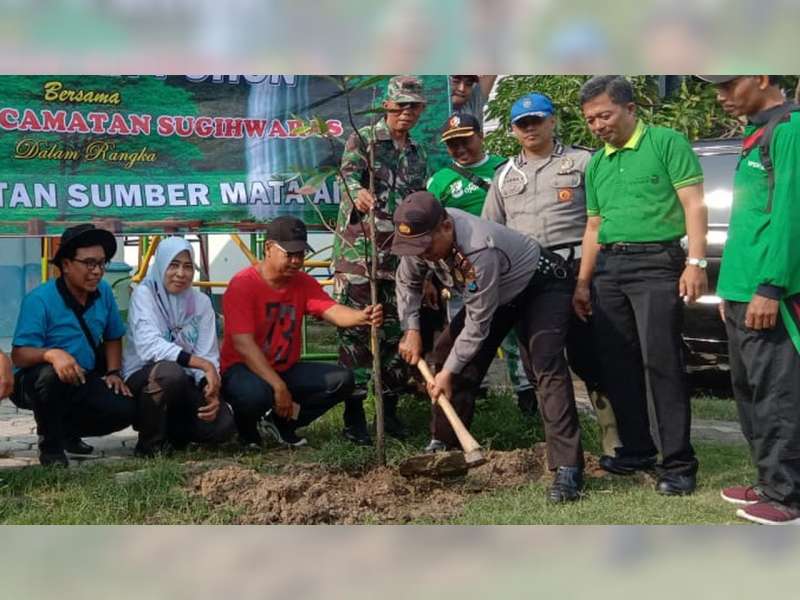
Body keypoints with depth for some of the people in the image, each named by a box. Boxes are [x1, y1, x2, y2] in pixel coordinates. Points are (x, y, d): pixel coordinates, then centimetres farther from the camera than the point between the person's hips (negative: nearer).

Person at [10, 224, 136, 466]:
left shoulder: (103, 292, -2)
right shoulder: (40, 299, -21)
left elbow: (113, 338, 12)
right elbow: (19, 355, -28)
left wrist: (113, 373, -3)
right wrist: (52, 354, -47)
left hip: (82, 383, 5)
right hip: (35, 383, -5)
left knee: (125, 409, -16)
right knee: (51, 373, -39)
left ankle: (67, 430, 16)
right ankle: (50, 445, -12)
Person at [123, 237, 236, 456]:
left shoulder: (201, 302, 3)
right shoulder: (145, 294, -10)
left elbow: (208, 354, -4)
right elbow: (149, 346, -26)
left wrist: (211, 390, -25)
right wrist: (203, 365, -31)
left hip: (184, 385, 4)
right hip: (143, 378, -4)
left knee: (223, 425, -21)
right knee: (170, 371, -38)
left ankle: (170, 431, 11)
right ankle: (150, 442, -13)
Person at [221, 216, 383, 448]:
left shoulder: (303, 283, 1)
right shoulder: (242, 285, -17)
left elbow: (333, 311, -16)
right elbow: (243, 344, -24)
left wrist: (362, 317, -41)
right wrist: (278, 386, -32)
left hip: (286, 370, 6)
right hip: (244, 370, -6)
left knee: (342, 379, -11)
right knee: (257, 393, -39)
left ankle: (281, 422, -1)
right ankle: (247, 428, -3)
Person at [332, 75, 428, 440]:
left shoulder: (419, 155, 17)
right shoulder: (362, 140, 1)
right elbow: (349, 174, -17)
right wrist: (358, 193, -41)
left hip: (399, 254, 5)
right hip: (358, 249, -5)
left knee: (396, 330, 7)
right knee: (355, 329, -6)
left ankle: (390, 409, 17)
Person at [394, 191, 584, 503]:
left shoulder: (479, 249, -41)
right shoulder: (424, 236, -18)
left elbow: (478, 322, -32)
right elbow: (407, 281, 3)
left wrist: (449, 372, -25)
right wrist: (411, 330, -8)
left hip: (542, 285, -8)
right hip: (499, 291, 8)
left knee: (547, 365, -26)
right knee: (446, 350, 3)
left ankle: (568, 468, -28)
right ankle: (442, 445, 18)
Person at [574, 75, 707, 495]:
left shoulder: (666, 143, -1)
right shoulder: (596, 164, 18)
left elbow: (694, 205, -7)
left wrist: (695, 262, -16)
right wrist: (582, 282, 18)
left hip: (656, 260, -7)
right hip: (608, 267, 7)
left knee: (660, 362, -11)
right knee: (617, 364, 7)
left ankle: (678, 463, -6)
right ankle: (636, 449, 19)